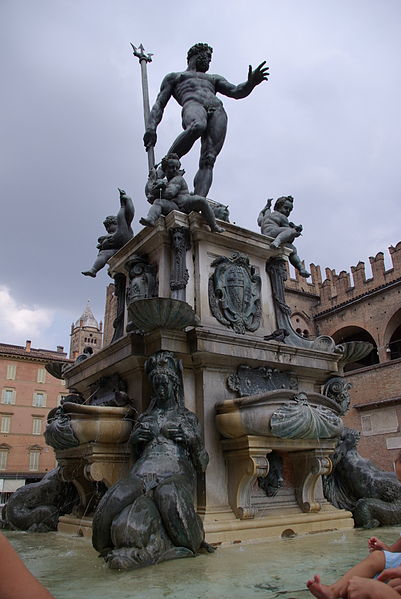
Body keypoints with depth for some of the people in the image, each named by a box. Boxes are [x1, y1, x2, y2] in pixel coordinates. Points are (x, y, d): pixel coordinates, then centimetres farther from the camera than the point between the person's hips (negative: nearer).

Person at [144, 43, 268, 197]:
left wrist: (250, 83, 0)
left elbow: (236, 92, 24)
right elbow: (159, 104, 20)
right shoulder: (173, 77, 34)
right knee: (198, 126, -42)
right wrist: (151, 128, 0)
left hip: (218, 111, 3)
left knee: (208, 160, -24)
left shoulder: (214, 79, 42)